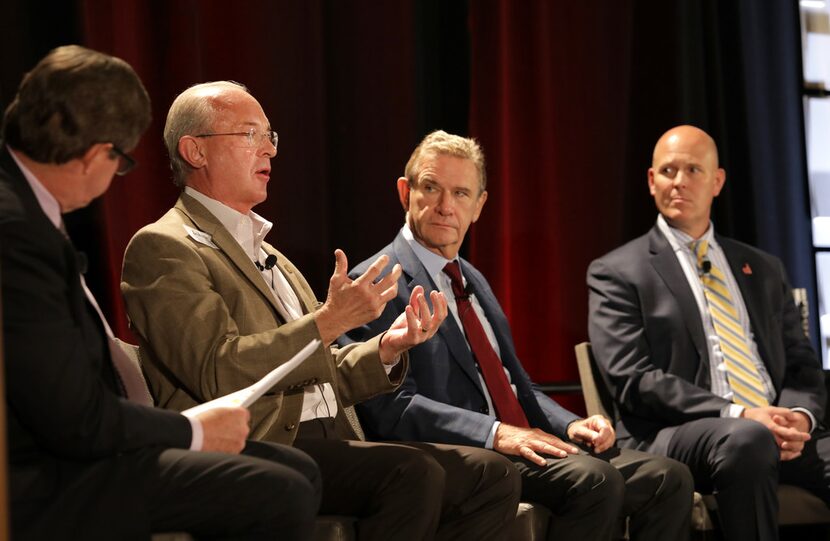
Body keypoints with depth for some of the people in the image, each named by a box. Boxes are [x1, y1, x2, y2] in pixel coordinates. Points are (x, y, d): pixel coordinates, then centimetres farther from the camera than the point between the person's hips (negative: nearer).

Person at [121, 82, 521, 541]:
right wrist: (330, 320, -19)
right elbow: (218, 374, -16)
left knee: (490, 476, -8)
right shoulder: (163, 248, -2)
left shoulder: (260, 249, 27)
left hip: (320, 443, 9)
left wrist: (387, 347, 7)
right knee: (412, 473, -30)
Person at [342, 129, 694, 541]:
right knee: (594, 479, -31)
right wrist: (495, 434, -23)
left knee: (668, 479, -11)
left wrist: (570, 426, 5)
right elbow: (393, 407, -14)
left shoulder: (473, 282, 24)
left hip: (526, 445, 8)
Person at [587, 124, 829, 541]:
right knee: (747, 441, -38)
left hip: (781, 433, 4)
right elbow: (633, 380, -6)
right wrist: (737, 415, -17)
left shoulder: (763, 269, 21)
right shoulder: (618, 272, 5)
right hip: (675, 436, -4)